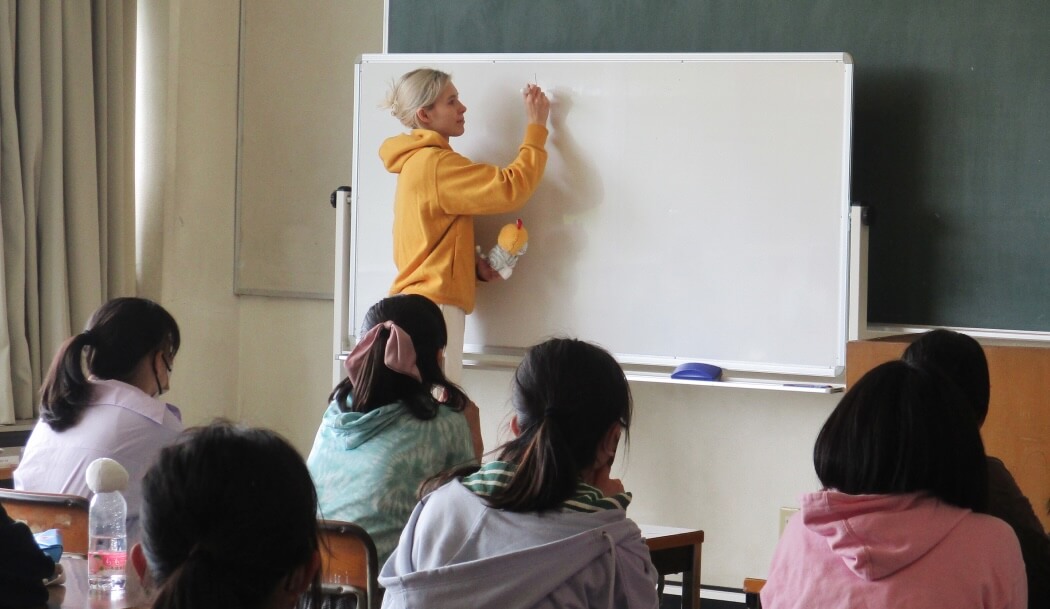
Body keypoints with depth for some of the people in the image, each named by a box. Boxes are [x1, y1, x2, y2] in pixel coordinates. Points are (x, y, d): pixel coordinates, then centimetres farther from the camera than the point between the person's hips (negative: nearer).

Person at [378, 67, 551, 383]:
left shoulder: (415, 162, 18)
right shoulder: (436, 164, -13)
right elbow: (510, 188, -17)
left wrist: (472, 263, 4)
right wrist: (536, 127, -7)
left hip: (415, 301, 10)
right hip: (435, 307, -10)